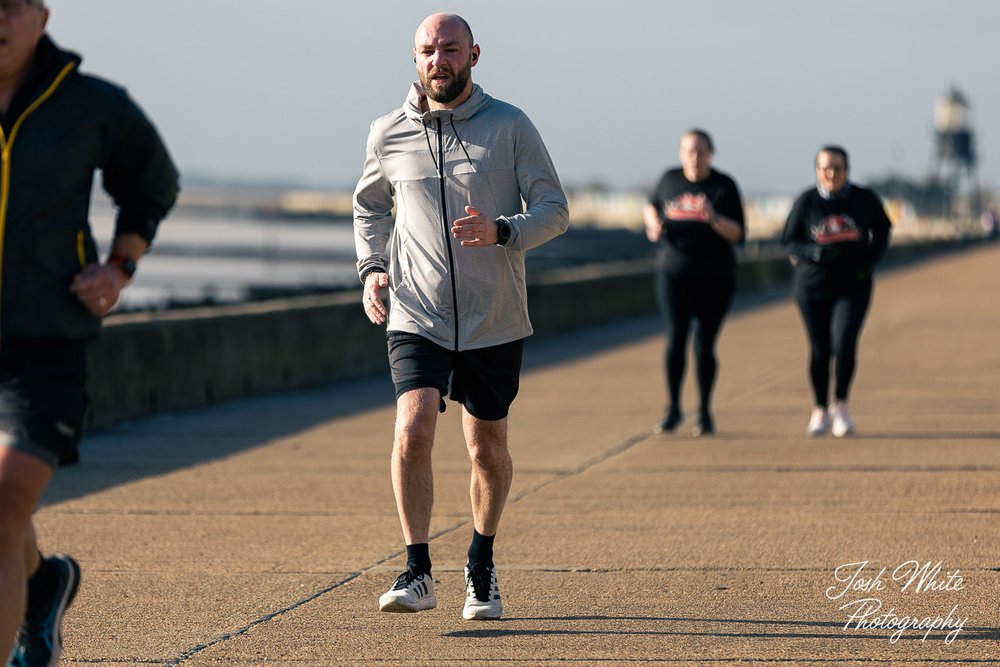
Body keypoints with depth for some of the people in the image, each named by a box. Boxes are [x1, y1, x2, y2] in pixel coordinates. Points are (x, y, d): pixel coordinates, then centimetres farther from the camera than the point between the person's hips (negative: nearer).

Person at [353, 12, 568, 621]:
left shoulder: (511, 127, -2)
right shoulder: (389, 135, 4)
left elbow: (555, 210, -3)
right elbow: (370, 205, 22)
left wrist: (502, 231, -22)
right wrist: (371, 267, 6)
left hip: (494, 322, 0)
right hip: (417, 317, 0)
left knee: (488, 450, 10)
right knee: (413, 430, -20)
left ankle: (482, 568, 32)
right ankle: (418, 573, -12)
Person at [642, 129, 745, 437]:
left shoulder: (724, 186, -5)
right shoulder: (669, 180, 3)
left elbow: (737, 235, -10)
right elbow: (650, 207, 21)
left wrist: (713, 218, -28)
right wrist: (653, 224, -2)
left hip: (715, 277, -1)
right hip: (674, 273, 1)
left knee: (704, 344, 2)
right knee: (676, 336, -13)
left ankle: (705, 412, 17)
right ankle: (673, 409, -1)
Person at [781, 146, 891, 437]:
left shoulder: (865, 199, -3)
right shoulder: (806, 202, -5)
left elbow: (882, 229, 13)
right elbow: (789, 241, 1)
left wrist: (870, 259, -2)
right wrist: (813, 252, -19)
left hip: (853, 285, -1)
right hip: (812, 285, 1)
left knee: (844, 344, -16)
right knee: (819, 350, 6)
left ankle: (841, 405, 3)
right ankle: (820, 411, 22)